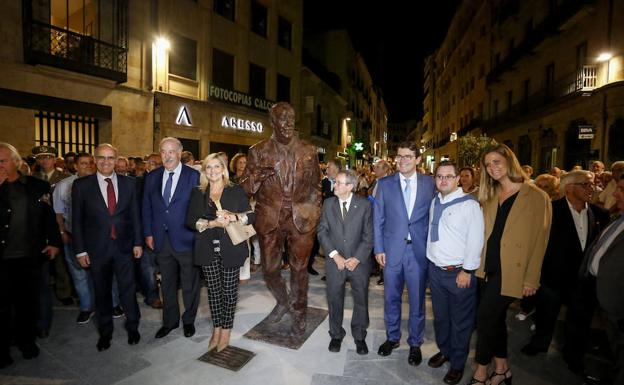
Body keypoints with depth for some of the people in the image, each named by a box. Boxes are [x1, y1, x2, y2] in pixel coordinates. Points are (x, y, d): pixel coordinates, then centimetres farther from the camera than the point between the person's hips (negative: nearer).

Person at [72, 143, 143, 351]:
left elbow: (135, 214, 4)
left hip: (124, 246, 0)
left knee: (128, 289, 8)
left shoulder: (128, 183, 1)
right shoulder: (81, 185, -2)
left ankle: (132, 327, 30)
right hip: (97, 247, 0)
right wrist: (80, 250, -4)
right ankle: (105, 332, 33)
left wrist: (138, 242, 1)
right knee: (102, 292, 14)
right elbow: (77, 220, -1)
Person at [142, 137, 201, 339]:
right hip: (161, 239, 4)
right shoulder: (152, 177, 6)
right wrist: (148, 233, 5)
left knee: (189, 283, 11)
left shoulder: (193, 176, -7)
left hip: (186, 239, -4)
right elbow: (146, 207, 9)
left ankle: (189, 320, 31)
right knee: (167, 283, 18)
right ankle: (170, 320, 36)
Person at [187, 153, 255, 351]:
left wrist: (232, 217, -19)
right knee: (213, 290, 10)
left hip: (231, 248, -2)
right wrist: (212, 223, -15)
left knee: (229, 289, 6)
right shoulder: (197, 193, 7)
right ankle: (216, 329, 26)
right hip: (207, 250, 2)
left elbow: (251, 216, -1)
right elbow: (190, 220, 0)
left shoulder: (236, 191, 1)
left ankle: (226, 330, 22)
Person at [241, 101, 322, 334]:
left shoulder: (308, 151, 3)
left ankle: (299, 312, 33)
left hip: (301, 219, 0)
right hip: (270, 219, 1)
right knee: (269, 268, 13)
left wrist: (315, 214, 6)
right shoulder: (258, 151, 0)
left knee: (299, 268, 9)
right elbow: (246, 188, 1)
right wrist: (257, 176, -20)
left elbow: (316, 185, 11)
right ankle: (282, 302, 42)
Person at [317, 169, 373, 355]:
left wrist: (357, 258, -12)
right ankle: (336, 335, 34)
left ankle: (359, 336, 33)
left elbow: (369, 235, -5)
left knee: (361, 300, 11)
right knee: (334, 300, 12)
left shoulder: (364, 205, -6)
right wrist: (335, 255, -11)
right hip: (335, 261, 2)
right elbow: (322, 232, -1)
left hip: (359, 262, -1)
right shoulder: (328, 204, 1)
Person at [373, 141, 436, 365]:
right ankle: (392, 337, 38)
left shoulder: (429, 184, 1)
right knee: (391, 298, 15)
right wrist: (379, 248, -3)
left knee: (417, 300, 12)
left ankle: (415, 343, 34)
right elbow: (378, 219, 1)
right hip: (392, 250, 1)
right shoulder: (385, 184, 0)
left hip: (420, 250, 0)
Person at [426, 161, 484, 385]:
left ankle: (457, 364, 31)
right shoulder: (434, 202, 7)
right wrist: (430, 262, 7)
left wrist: (467, 271, -15)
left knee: (460, 321, 11)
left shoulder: (469, 204, -13)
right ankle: (444, 350, 43)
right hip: (435, 269, 6)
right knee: (440, 316, 21)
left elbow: (475, 240, -14)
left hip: (459, 272, -5)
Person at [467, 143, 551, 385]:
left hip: (512, 270, -6)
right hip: (490, 267, 6)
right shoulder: (490, 196, 11)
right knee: (495, 317, 14)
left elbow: (540, 240, -8)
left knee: (486, 317, -4)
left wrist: (531, 279, -9)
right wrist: (478, 263, 2)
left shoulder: (536, 197, -8)